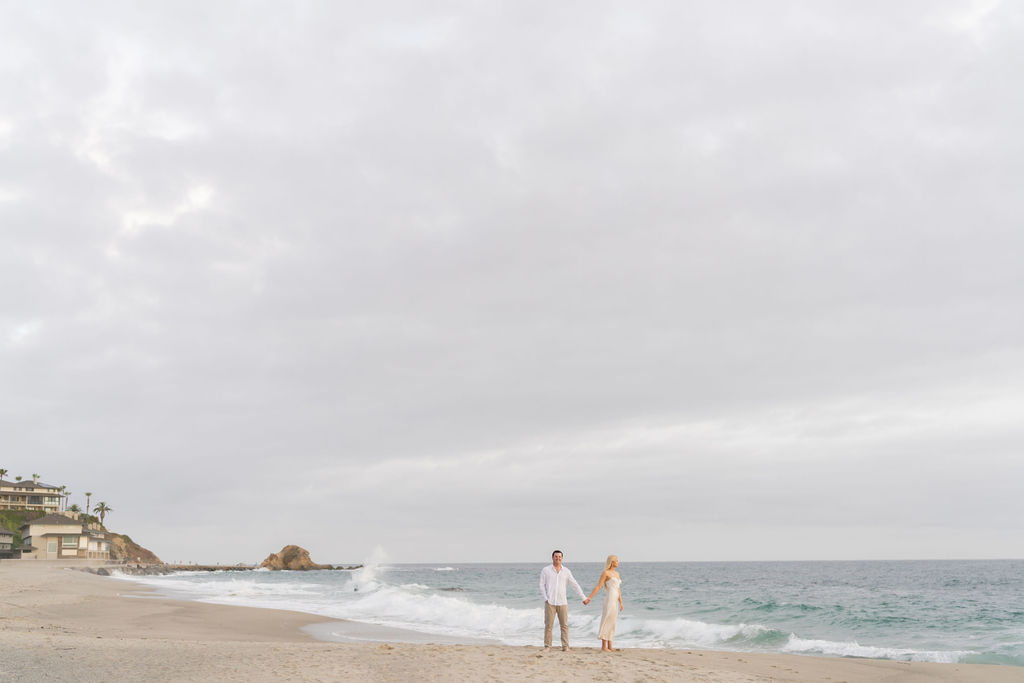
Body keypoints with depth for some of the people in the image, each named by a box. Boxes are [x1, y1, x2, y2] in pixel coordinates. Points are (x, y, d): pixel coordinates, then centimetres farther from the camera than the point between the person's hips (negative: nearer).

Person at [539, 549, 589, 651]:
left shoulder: (566, 571, 6)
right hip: (550, 602, -2)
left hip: (562, 603, 2)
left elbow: (575, 585, 9)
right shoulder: (545, 570, 1)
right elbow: (542, 586, 3)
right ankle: (547, 646, 6)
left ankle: (565, 647, 7)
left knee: (564, 625, 1)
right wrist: (546, 599, -7)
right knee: (548, 625, -3)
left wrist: (584, 598, 8)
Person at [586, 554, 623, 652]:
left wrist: (621, 603, 18)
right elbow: (598, 587, -9)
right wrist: (589, 598, -15)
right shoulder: (605, 573, -7)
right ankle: (603, 646, -4)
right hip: (609, 599, -8)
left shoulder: (616, 574, 18)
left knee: (612, 624, 9)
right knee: (607, 623, -7)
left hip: (615, 601, 8)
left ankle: (609, 646, 12)